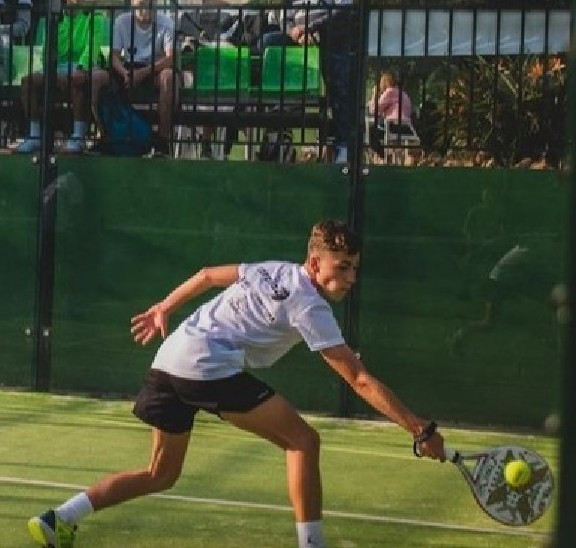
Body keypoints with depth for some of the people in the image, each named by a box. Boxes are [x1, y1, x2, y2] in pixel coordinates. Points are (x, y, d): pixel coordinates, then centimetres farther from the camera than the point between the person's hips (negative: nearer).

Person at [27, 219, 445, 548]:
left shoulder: (275, 271, 16)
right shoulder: (310, 308, -7)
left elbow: (208, 275, 27)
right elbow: (360, 381, -11)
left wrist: (164, 308, 41)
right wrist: (421, 430, -11)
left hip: (171, 358, 9)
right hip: (210, 367, -9)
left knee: (161, 475, 19)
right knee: (303, 441, -4)